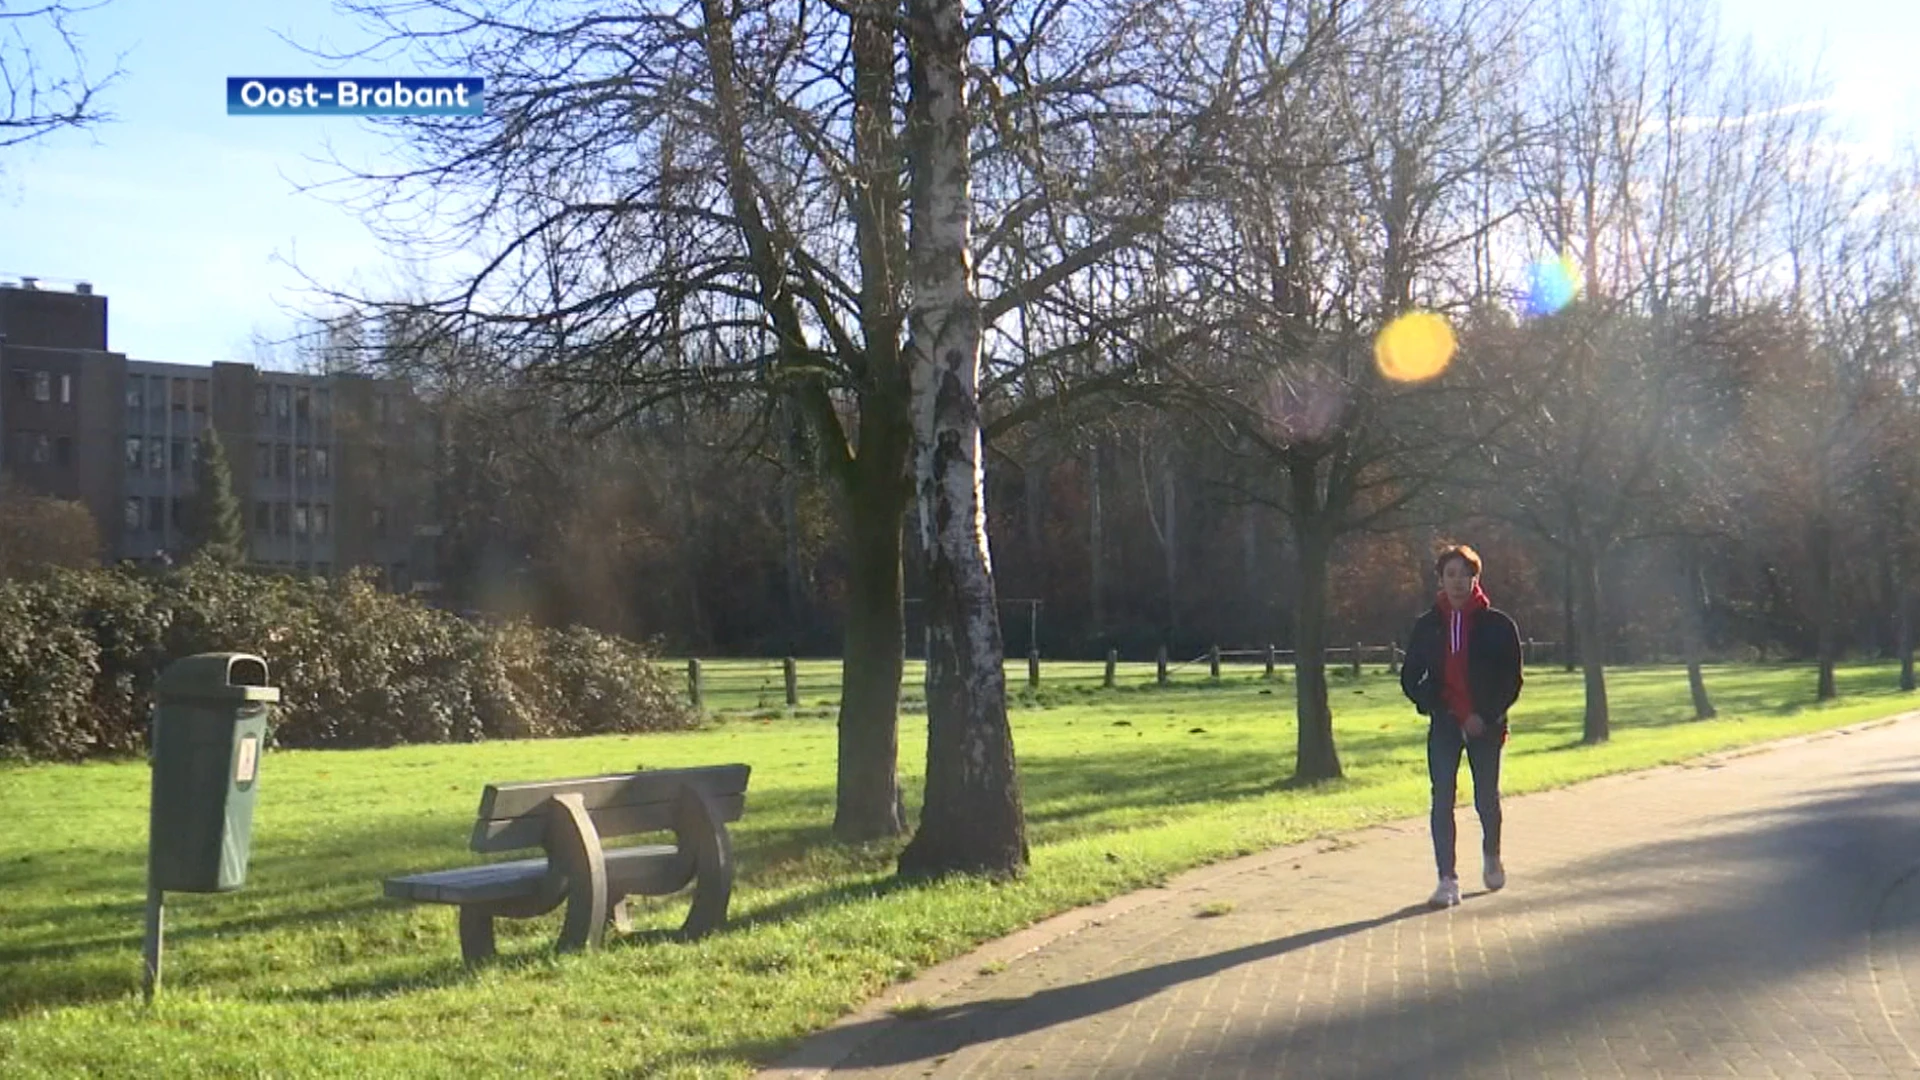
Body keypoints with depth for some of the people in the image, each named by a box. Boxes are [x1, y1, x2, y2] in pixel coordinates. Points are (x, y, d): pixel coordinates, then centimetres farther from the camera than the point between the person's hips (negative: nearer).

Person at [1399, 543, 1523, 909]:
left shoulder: (1497, 624, -2)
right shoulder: (1427, 625, 4)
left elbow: (1512, 680, -1)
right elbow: (1409, 677, 10)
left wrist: (1487, 716, -12)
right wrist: (1433, 707, -7)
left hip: (1486, 726, -1)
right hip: (1444, 726, 1)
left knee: (1487, 797, 9)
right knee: (1442, 801, -5)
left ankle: (1492, 857, 37)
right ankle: (1447, 880, -2)